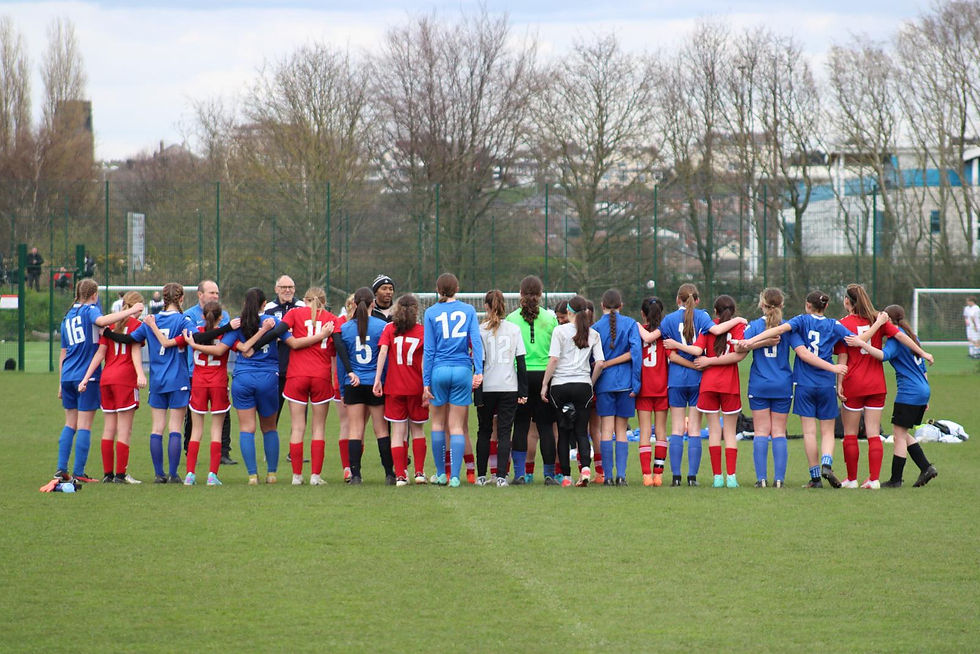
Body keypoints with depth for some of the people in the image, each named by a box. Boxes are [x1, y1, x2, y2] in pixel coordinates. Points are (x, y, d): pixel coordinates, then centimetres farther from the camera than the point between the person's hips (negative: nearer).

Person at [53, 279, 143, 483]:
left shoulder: (67, 317, 17)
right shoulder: (90, 310, -2)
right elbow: (101, 321, -28)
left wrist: (61, 384, 23)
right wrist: (130, 311, -26)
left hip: (68, 375, 6)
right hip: (87, 376, -6)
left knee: (70, 424, 13)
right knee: (84, 426, -4)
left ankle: (61, 469, 7)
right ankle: (79, 473, -6)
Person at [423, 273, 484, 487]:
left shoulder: (431, 313, 2)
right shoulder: (468, 310, 4)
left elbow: (429, 349, 1)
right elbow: (476, 341, -5)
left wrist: (426, 381, 3)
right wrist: (479, 371, -7)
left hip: (439, 371, 0)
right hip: (462, 371, 0)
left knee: (438, 422, 15)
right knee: (457, 426, 3)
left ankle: (441, 473, 16)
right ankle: (455, 476, -5)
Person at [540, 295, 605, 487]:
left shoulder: (560, 331, -2)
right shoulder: (593, 334, 6)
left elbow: (553, 359, -9)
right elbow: (600, 363, 1)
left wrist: (545, 384, -4)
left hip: (560, 384, -1)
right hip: (583, 385, 2)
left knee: (563, 432, 8)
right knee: (581, 431, 4)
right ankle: (585, 467, -19)